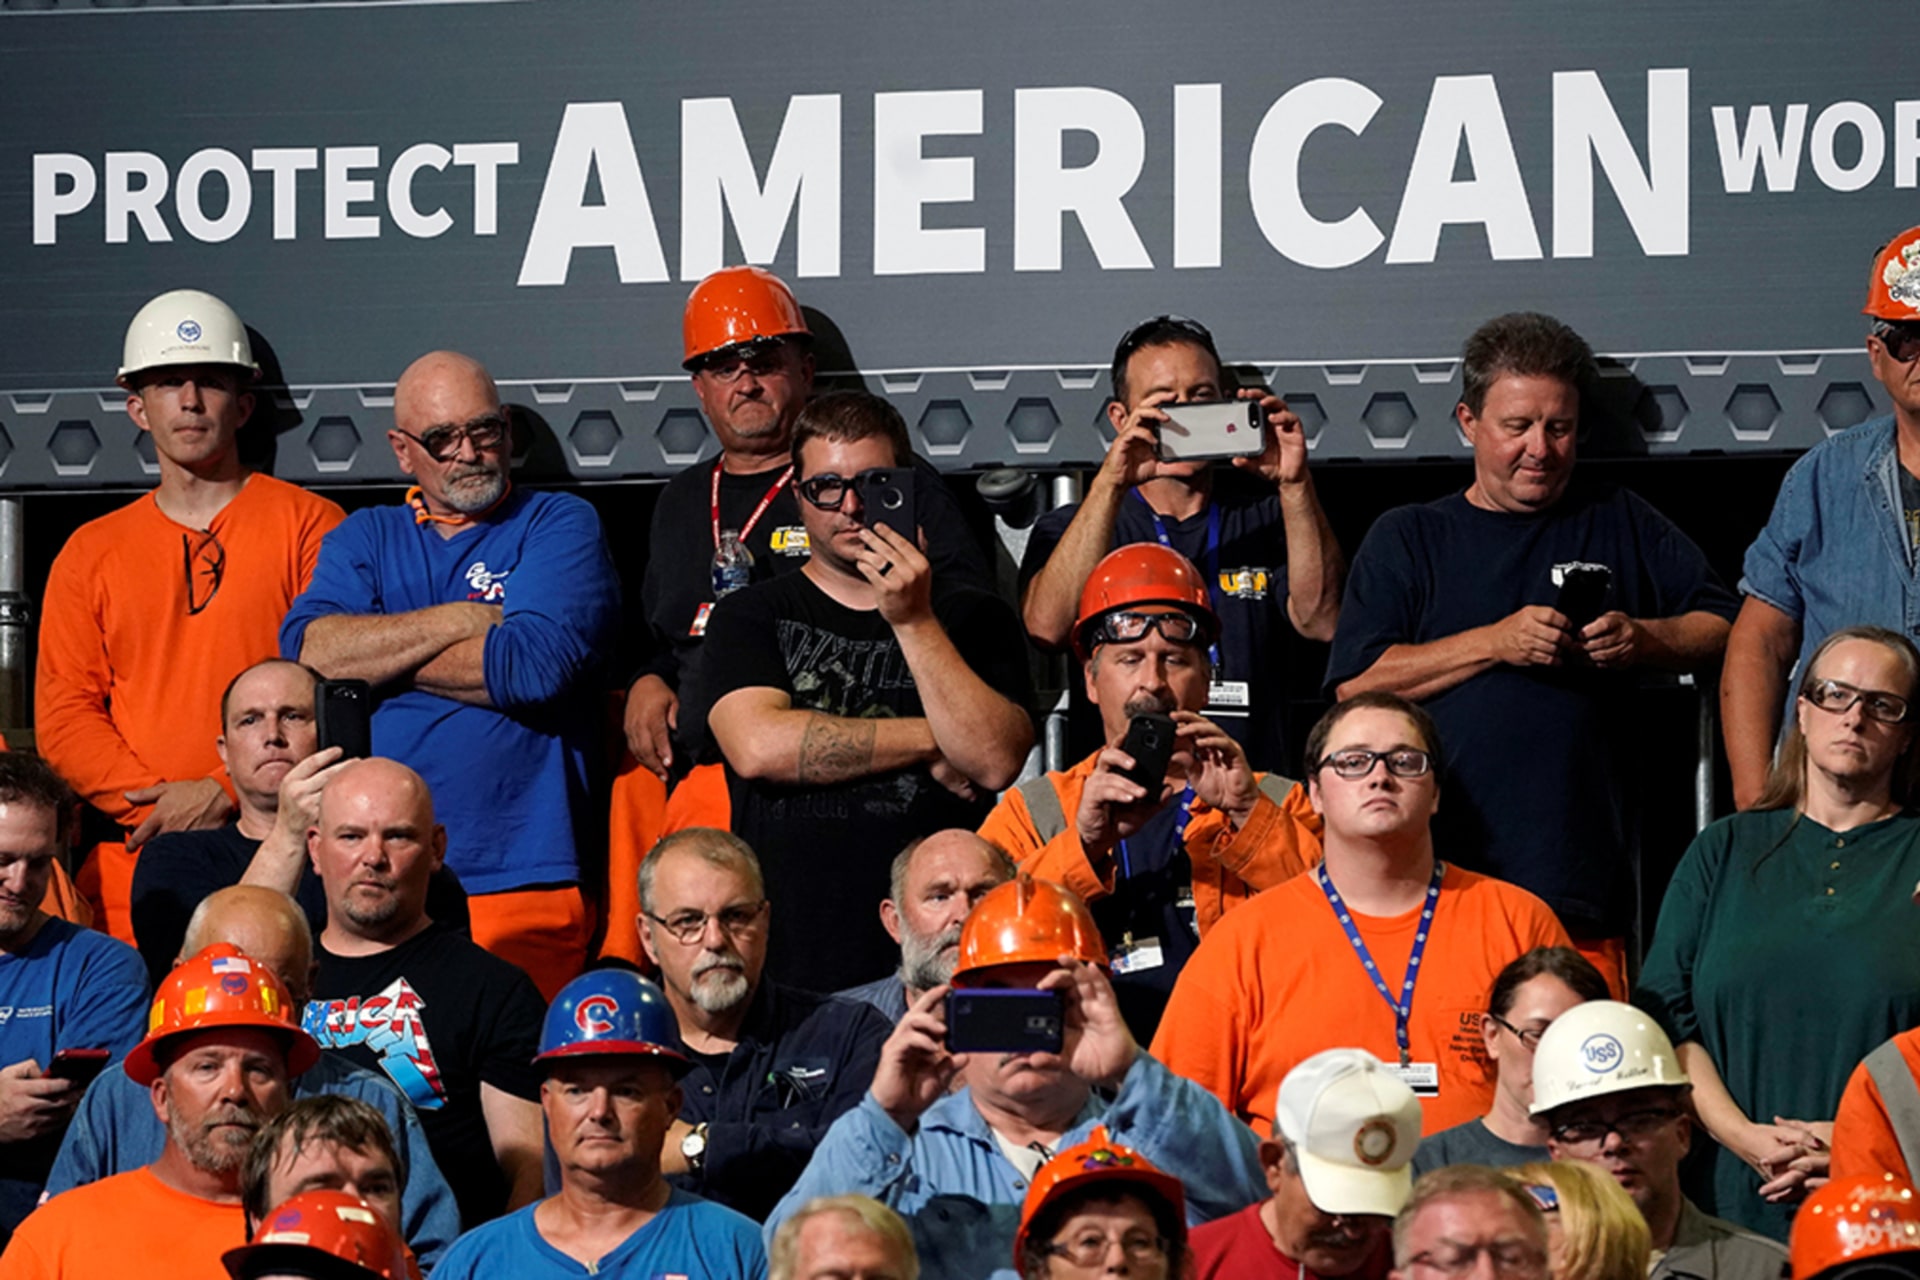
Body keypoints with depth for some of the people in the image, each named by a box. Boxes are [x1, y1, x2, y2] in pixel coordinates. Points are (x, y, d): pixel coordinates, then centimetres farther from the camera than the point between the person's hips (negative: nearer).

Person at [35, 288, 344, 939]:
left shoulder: (309, 524, 7)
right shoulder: (90, 553, 17)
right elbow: (63, 713, 11)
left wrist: (223, 793, -11)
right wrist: (154, 801, -6)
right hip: (135, 857, 3)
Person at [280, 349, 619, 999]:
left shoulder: (560, 526, 6)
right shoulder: (366, 538, 18)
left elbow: (536, 665, -11)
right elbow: (307, 648, -1)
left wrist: (375, 660, 0)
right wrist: (465, 619, -5)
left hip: (518, 879, -3)